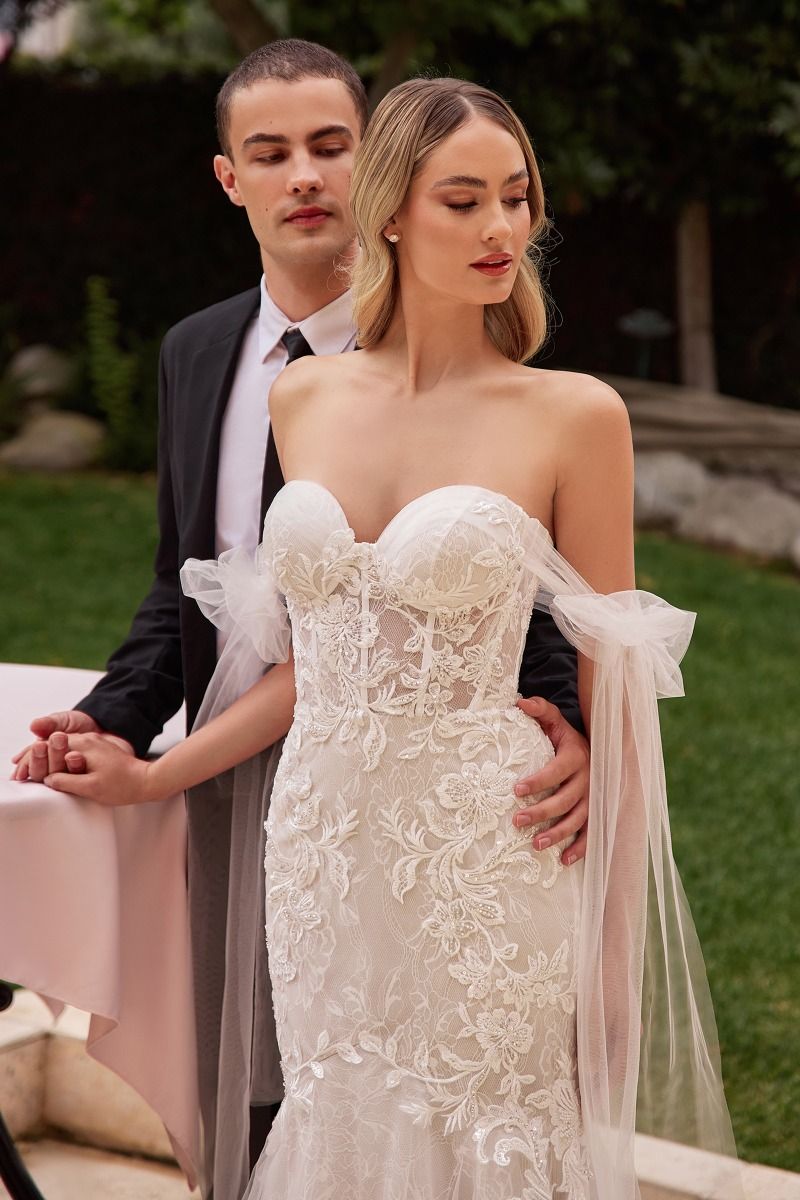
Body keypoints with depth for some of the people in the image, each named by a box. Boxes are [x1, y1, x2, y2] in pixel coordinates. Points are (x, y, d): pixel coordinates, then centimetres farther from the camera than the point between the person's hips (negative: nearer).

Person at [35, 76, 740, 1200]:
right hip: (323, 849, 4)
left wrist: (614, 948, -4)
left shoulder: (574, 416, -7)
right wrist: (151, 776, 14)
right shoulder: (301, 397, 6)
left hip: (484, 863, -4)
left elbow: (611, 696, -5)